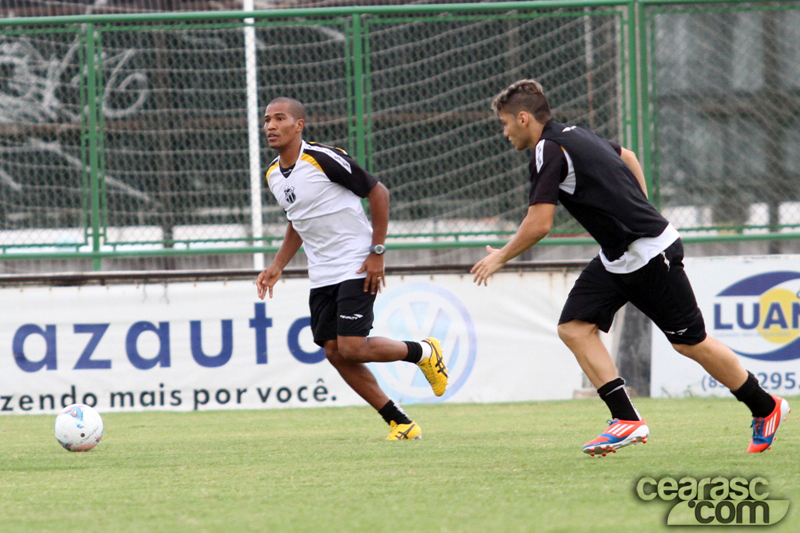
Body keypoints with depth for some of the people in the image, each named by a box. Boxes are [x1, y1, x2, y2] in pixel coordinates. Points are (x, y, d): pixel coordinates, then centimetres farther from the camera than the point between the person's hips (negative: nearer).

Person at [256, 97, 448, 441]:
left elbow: (378, 193, -11)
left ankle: (423, 352, 12)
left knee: (352, 347, -16)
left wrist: (377, 252, -13)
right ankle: (399, 422, 10)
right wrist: (277, 266, 12)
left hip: (356, 268, -8)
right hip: (321, 276, 8)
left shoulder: (324, 159, -17)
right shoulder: (273, 175, 6)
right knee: (334, 352, 0)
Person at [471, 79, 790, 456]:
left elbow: (539, 224, -22)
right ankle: (626, 419, -5)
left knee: (690, 343, 0)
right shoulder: (574, 135, 12)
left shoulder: (548, 151, -17)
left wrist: (500, 257, -6)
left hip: (650, 254, -10)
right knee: (574, 327, -1)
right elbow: (628, 157, 28)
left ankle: (765, 408, 16)